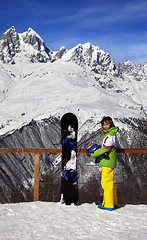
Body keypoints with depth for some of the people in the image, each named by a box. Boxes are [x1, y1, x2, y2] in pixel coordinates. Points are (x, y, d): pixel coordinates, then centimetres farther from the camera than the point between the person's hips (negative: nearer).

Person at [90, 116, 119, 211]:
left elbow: (105, 148, -19)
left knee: (106, 182, -5)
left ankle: (108, 205, 2)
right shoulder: (108, 134, 15)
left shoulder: (110, 135, -16)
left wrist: (94, 154, -9)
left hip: (108, 162, -10)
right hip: (108, 161, 10)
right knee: (110, 182, 17)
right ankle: (114, 202, 26)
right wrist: (97, 150, 5)